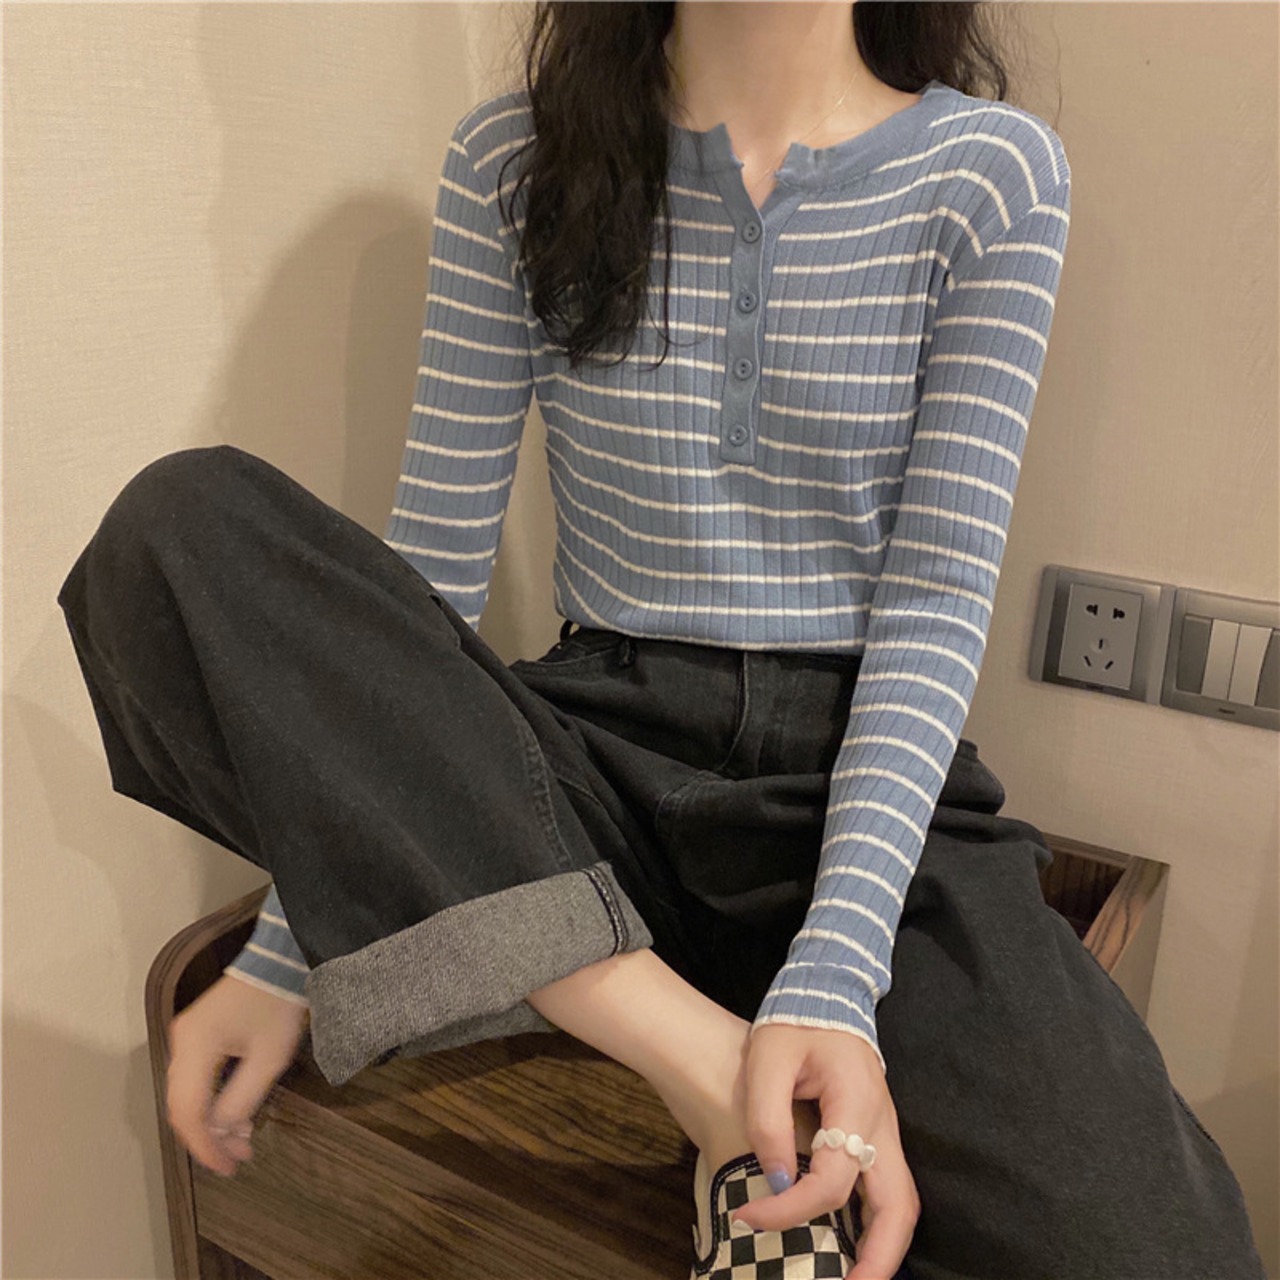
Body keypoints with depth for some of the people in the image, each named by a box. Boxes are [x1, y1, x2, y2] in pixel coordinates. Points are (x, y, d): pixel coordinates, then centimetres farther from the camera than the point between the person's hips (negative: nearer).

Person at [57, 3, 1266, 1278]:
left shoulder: (992, 171, 1)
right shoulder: (514, 162, 4)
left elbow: (938, 599, -7)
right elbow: (428, 564, 0)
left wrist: (833, 979, -19)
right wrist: (293, 946, -5)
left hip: (870, 784, -2)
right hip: (601, 765, 3)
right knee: (179, 522, -21)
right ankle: (718, 1082, -23)